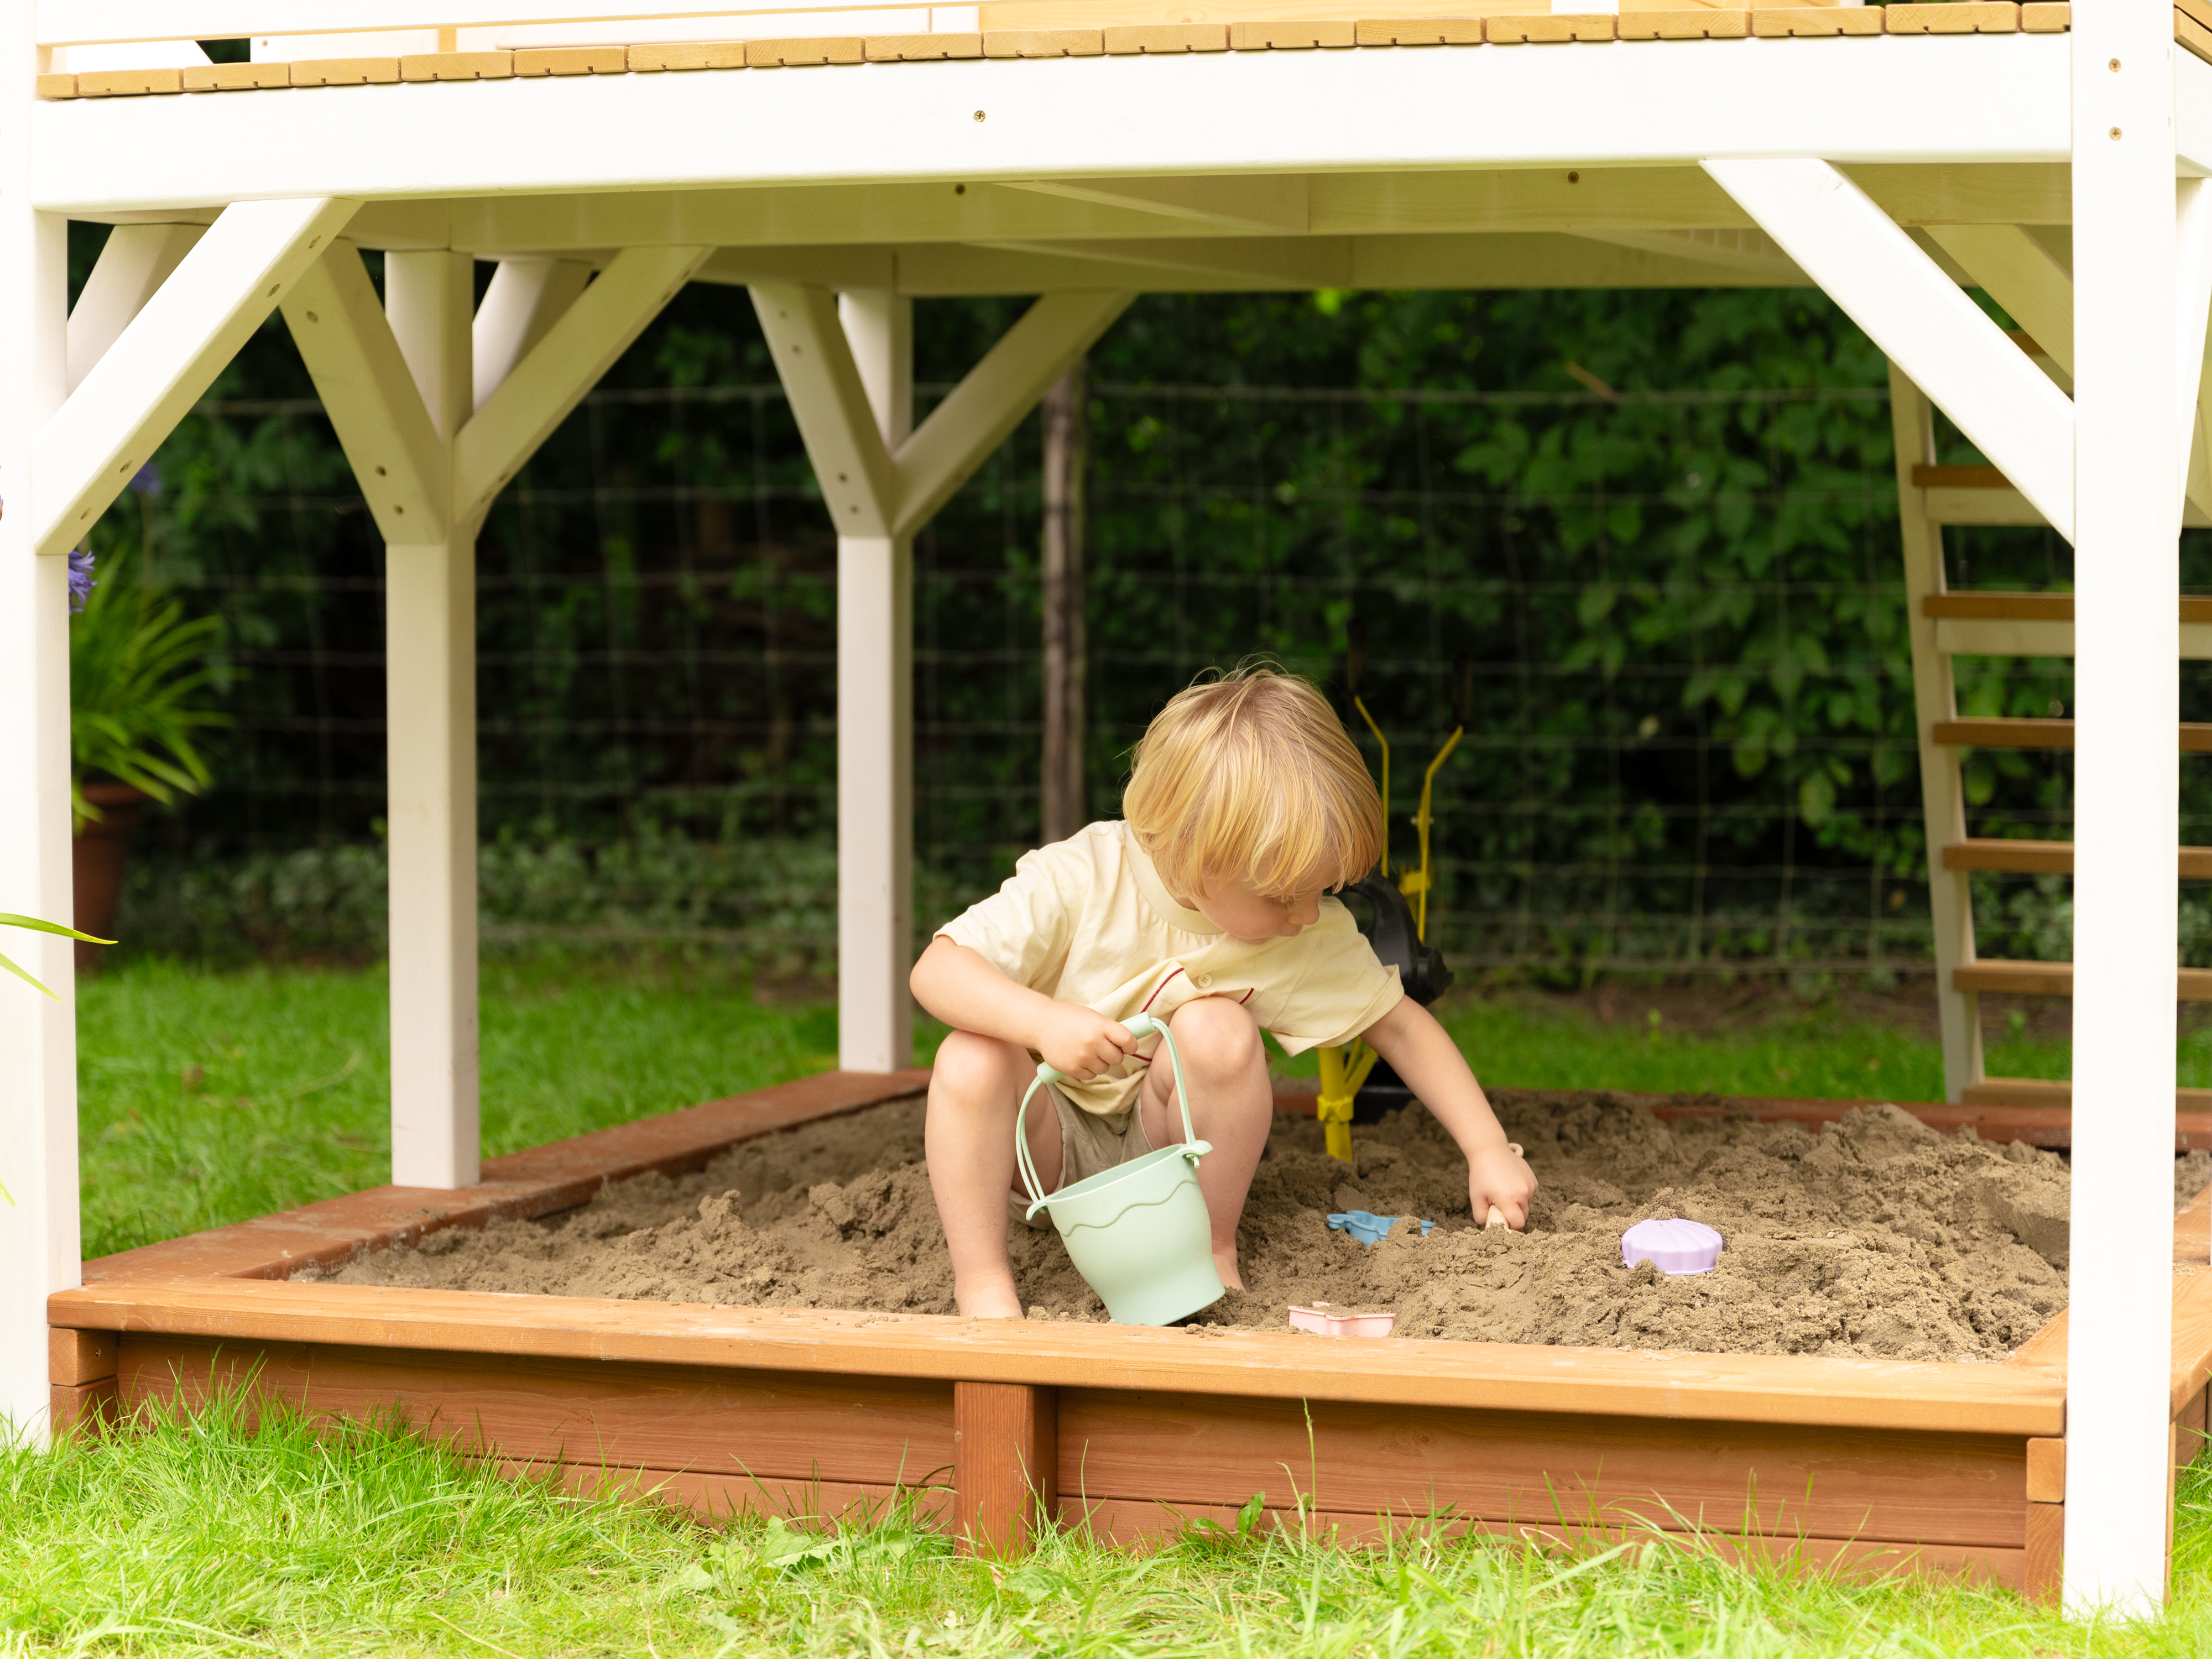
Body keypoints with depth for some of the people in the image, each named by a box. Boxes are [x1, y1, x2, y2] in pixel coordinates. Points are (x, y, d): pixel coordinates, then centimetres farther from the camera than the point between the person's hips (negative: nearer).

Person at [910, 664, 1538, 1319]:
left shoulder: (1312, 934, -13)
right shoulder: (1082, 881, -24)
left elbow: (1399, 1024, -1)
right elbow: (937, 971, -27)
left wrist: (1488, 1149, -5)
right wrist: (1044, 1020, -44)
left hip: (1167, 1144, 2)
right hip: (1053, 1145, -2)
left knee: (1218, 1028, -29)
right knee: (972, 1059, -33)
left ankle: (1213, 1253, -12)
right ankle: (982, 1279, -22)